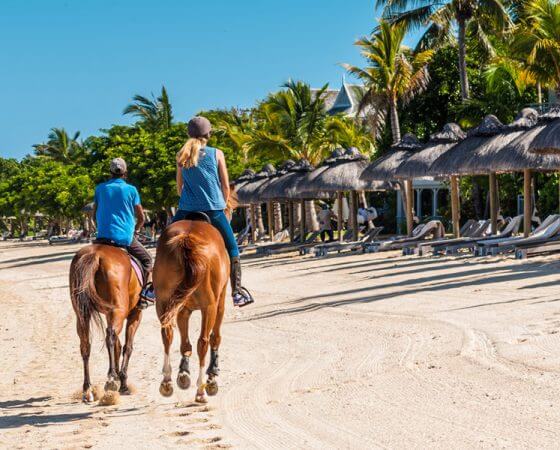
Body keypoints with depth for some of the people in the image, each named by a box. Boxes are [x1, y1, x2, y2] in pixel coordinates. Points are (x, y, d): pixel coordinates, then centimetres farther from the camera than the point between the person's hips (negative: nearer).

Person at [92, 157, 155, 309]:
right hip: (126, 238, -2)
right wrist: (135, 230, 23)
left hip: (103, 237, 2)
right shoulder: (131, 190, 1)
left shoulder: (100, 188, 7)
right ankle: (146, 294, -2)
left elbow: (94, 215, 13)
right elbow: (141, 218, 3)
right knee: (146, 260, 16)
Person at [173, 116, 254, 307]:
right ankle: (237, 292, 3)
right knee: (232, 249, 9)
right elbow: (226, 186, 3)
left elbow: (179, 188, 13)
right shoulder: (216, 154, 0)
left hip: (186, 211, 2)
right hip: (214, 211, -2)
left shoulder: (181, 157, 6)